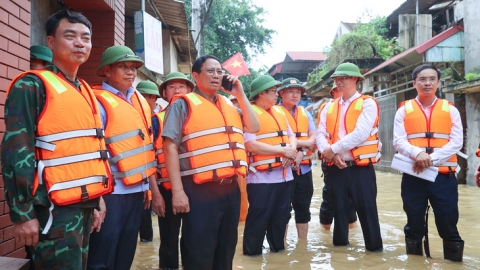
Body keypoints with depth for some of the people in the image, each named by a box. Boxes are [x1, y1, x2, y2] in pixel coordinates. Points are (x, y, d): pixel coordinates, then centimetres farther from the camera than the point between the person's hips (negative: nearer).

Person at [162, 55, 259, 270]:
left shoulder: (229, 105, 16)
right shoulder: (183, 104, -2)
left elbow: (253, 127, 11)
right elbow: (170, 147, -9)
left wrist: (240, 94, 5)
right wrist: (178, 191, -16)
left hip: (231, 188, 6)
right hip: (200, 190, -6)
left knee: (226, 251, 18)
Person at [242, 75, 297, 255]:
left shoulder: (279, 112, 15)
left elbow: (291, 135, 17)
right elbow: (251, 145, -19)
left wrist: (292, 149, -7)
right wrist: (282, 150, -15)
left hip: (284, 174, 8)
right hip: (262, 176, -7)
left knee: (281, 215, 16)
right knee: (259, 217, 0)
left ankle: (277, 248, 32)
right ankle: (252, 253, 16)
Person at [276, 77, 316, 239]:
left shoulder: (305, 113, 13)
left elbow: (314, 138, 3)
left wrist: (302, 153, -15)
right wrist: (304, 143, -10)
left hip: (304, 168, 5)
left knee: (303, 209, 12)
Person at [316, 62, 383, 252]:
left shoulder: (367, 103, -4)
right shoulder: (329, 108, 13)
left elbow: (360, 133, -17)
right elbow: (321, 135, 2)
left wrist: (333, 148, -15)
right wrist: (331, 153, -17)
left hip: (361, 167, -5)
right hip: (336, 168, 5)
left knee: (367, 210, 0)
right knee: (339, 210, 13)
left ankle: (375, 248, 14)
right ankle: (339, 245, 27)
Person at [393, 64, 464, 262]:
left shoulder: (450, 110, 7)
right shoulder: (404, 110, 6)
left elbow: (456, 142, -3)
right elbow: (398, 141, -4)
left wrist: (432, 158, -17)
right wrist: (418, 154, -23)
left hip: (444, 176, 0)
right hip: (413, 176, 0)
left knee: (448, 225, 3)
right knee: (414, 224, 9)